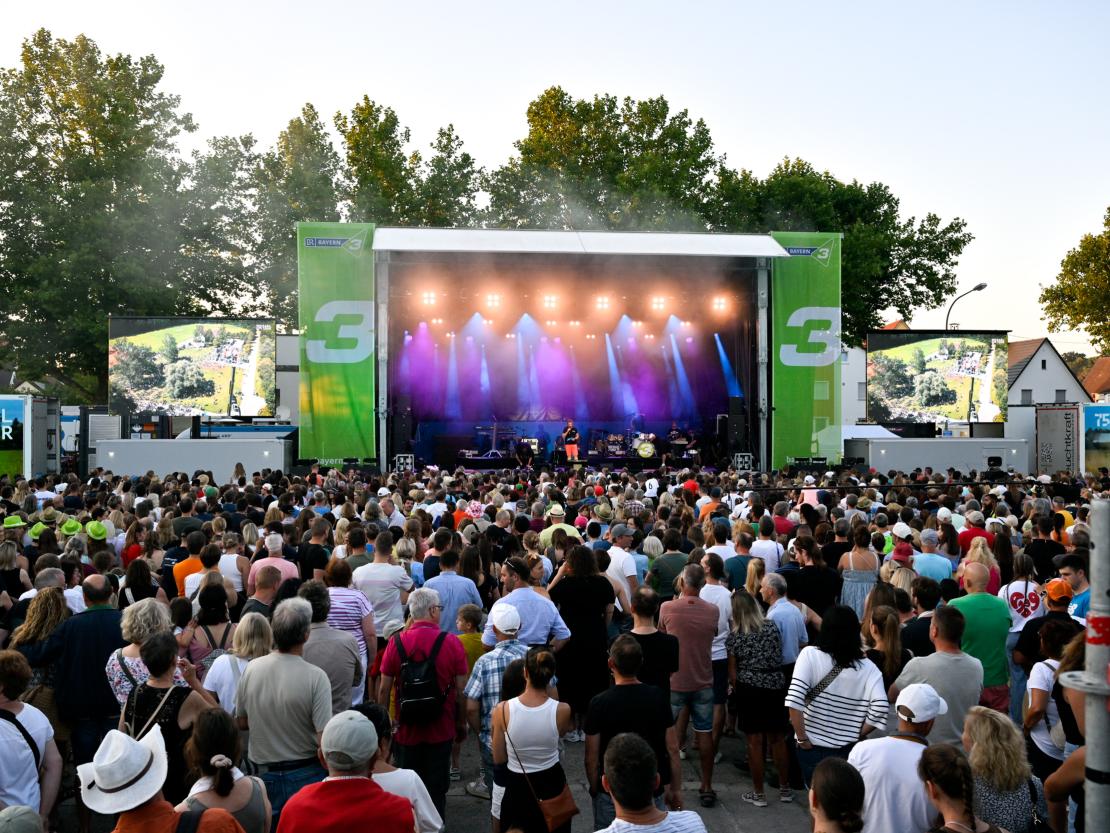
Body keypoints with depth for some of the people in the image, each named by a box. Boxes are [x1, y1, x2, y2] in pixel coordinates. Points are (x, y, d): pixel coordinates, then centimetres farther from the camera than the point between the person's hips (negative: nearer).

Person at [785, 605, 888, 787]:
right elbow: (879, 708, -18)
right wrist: (857, 735, -1)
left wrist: (802, 738, -7)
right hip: (848, 751, 1)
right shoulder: (868, 668, -6)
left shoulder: (810, 654, -10)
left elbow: (794, 700, -19)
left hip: (812, 747, -1)